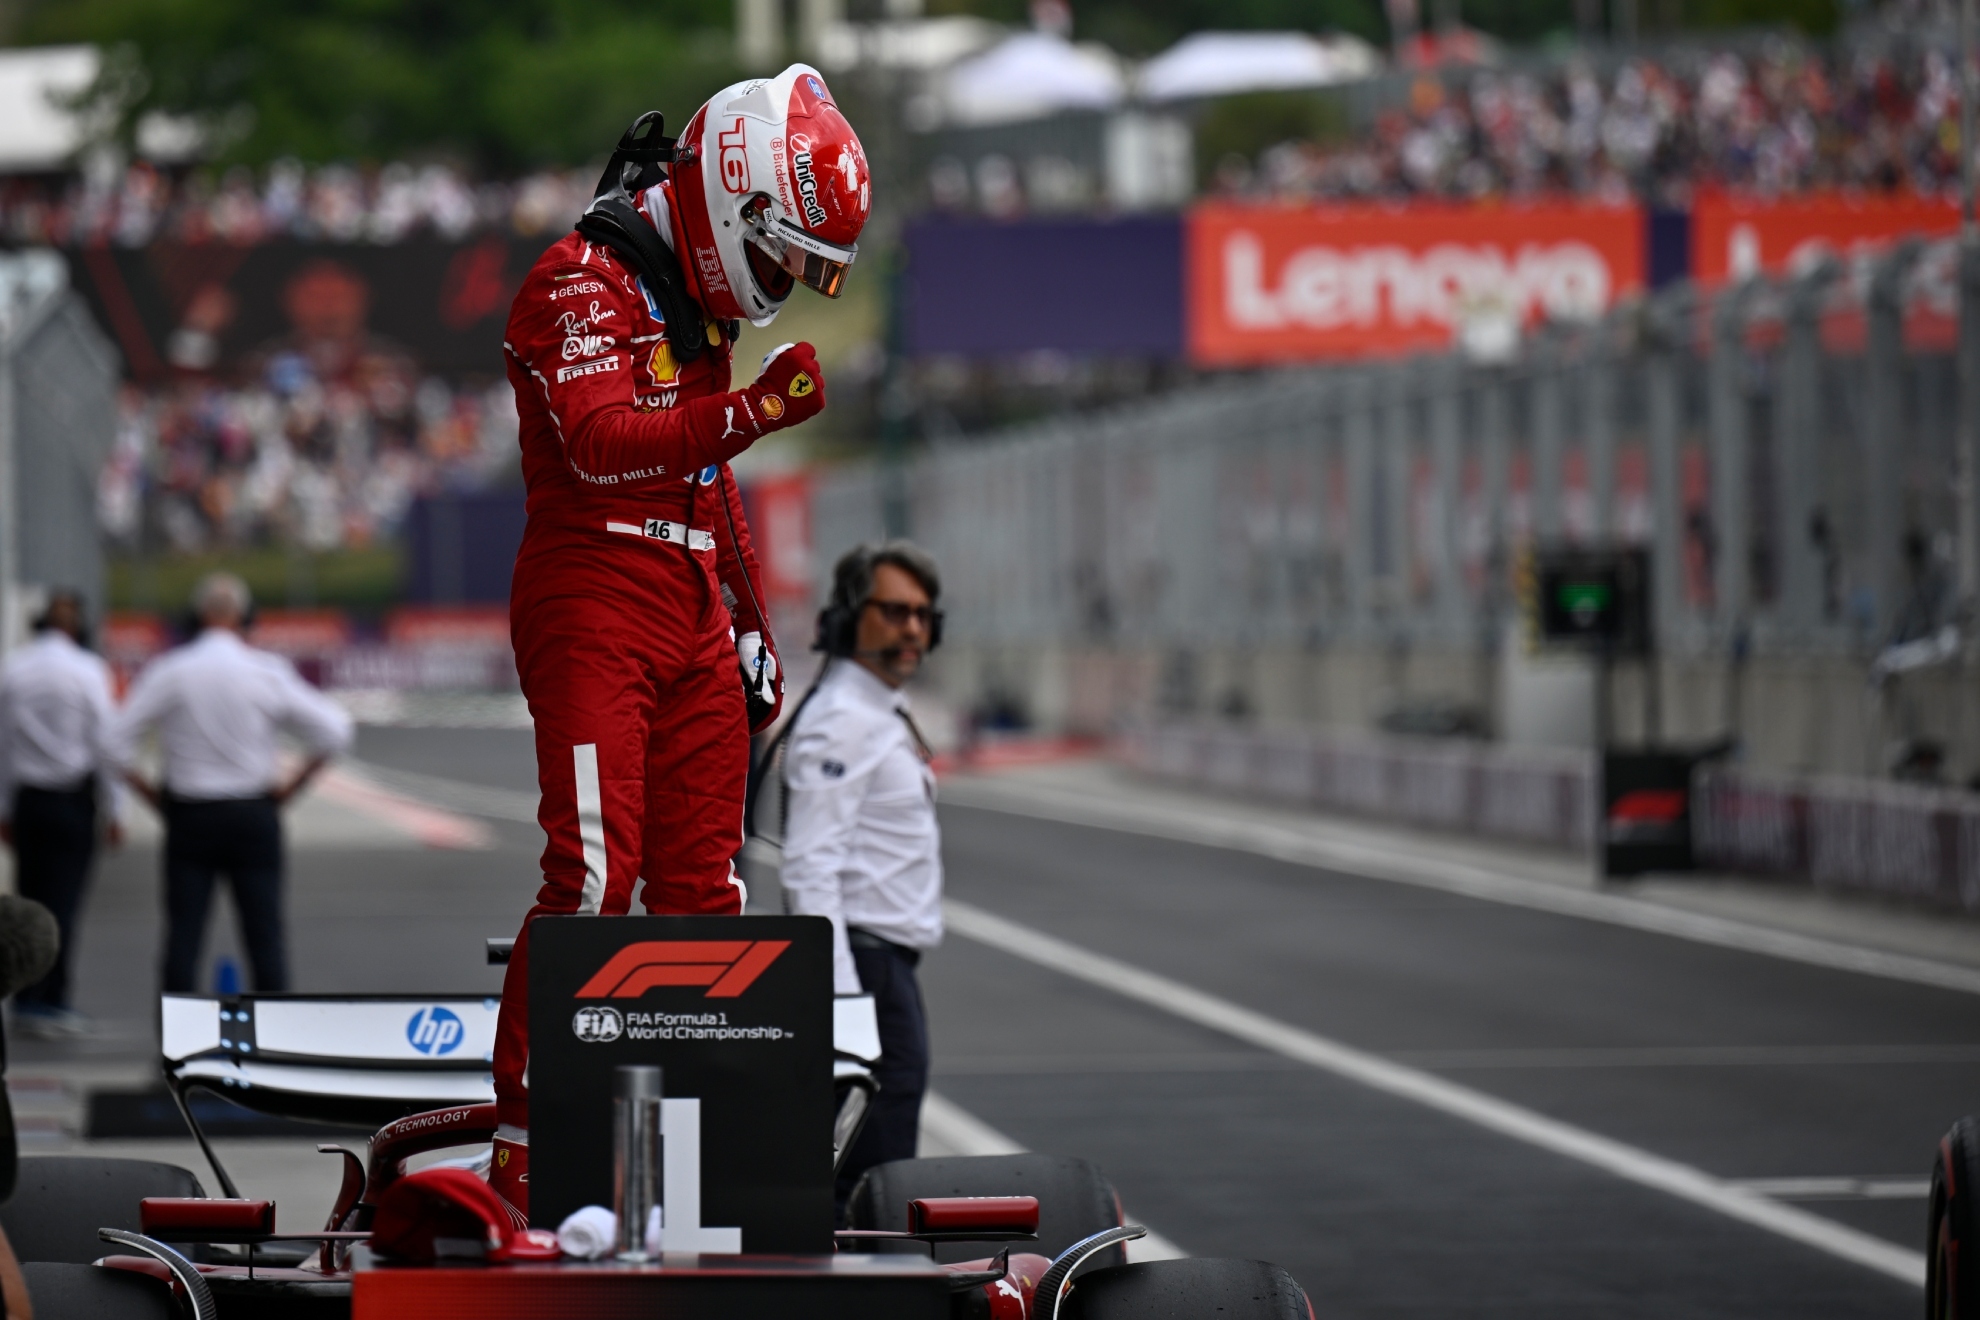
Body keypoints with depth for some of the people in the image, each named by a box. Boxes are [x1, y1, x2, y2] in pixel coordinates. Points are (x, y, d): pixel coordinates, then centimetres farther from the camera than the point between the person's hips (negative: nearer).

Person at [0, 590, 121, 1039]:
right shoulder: (87, 670, -8)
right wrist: (113, 811, 2)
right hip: (73, 798, -4)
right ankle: (51, 1002, -5)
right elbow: (105, 743, -6)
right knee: (63, 897, -2)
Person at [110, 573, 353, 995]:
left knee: (183, 931, 2)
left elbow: (118, 742, -5)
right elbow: (332, 732, -3)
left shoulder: (167, 672, -4)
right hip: (253, 816, 0)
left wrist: (150, 793, 6)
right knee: (264, 932, 2)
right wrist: (292, 786, 6)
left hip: (188, 815, 0)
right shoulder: (267, 671, -4)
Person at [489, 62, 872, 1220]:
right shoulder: (586, 281, -9)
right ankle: (524, 1145, -15)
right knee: (595, 874, -16)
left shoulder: (698, 305, 21)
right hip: (594, 613, -9)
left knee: (704, 886, 6)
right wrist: (753, 411, -34)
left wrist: (753, 627, 27)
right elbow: (600, 442, -24)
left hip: (692, 626, 9)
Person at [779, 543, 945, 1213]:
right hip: (865, 961, -11)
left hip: (892, 962, 11)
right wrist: (839, 996, -28)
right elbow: (811, 868, -22)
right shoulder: (840, 720, -15)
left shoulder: (885, 716, 19)